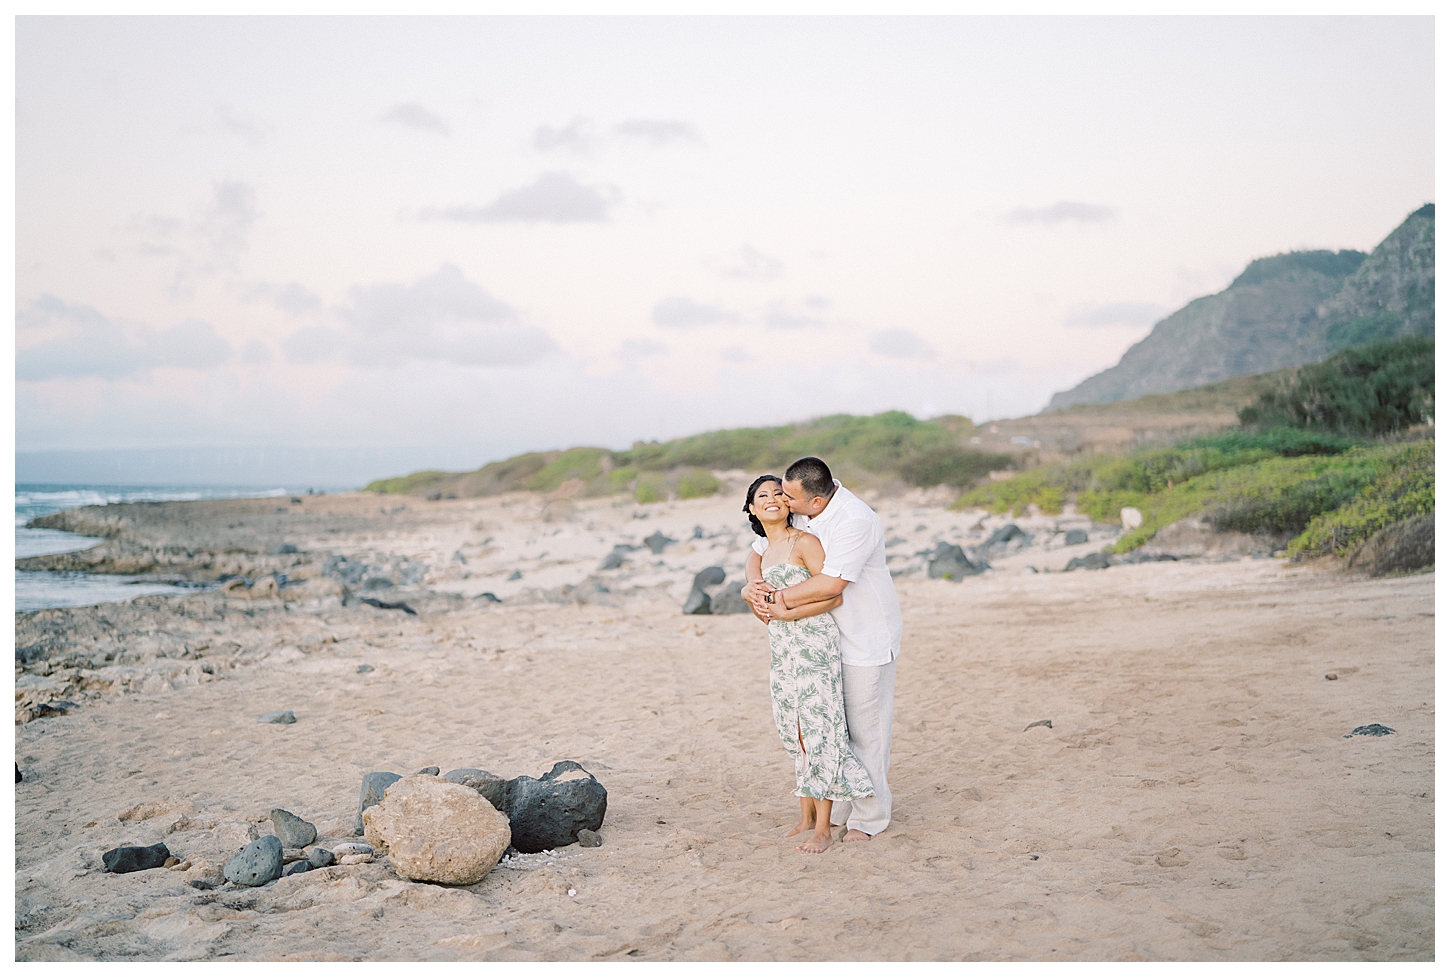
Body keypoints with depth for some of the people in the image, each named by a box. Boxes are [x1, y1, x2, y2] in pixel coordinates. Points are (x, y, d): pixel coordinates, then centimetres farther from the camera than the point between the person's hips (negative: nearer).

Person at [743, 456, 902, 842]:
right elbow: (758, 553, 7)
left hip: (866, 638, -7)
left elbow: (831, 583, -34)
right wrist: (752, 584, -15)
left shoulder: (855, 521, -27)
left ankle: (869, 816, 15)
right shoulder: (794, 515, -2)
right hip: (825, 636, 7)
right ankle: (840, 806, 26)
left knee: (865, 727, 1)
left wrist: (777, 598, -25)